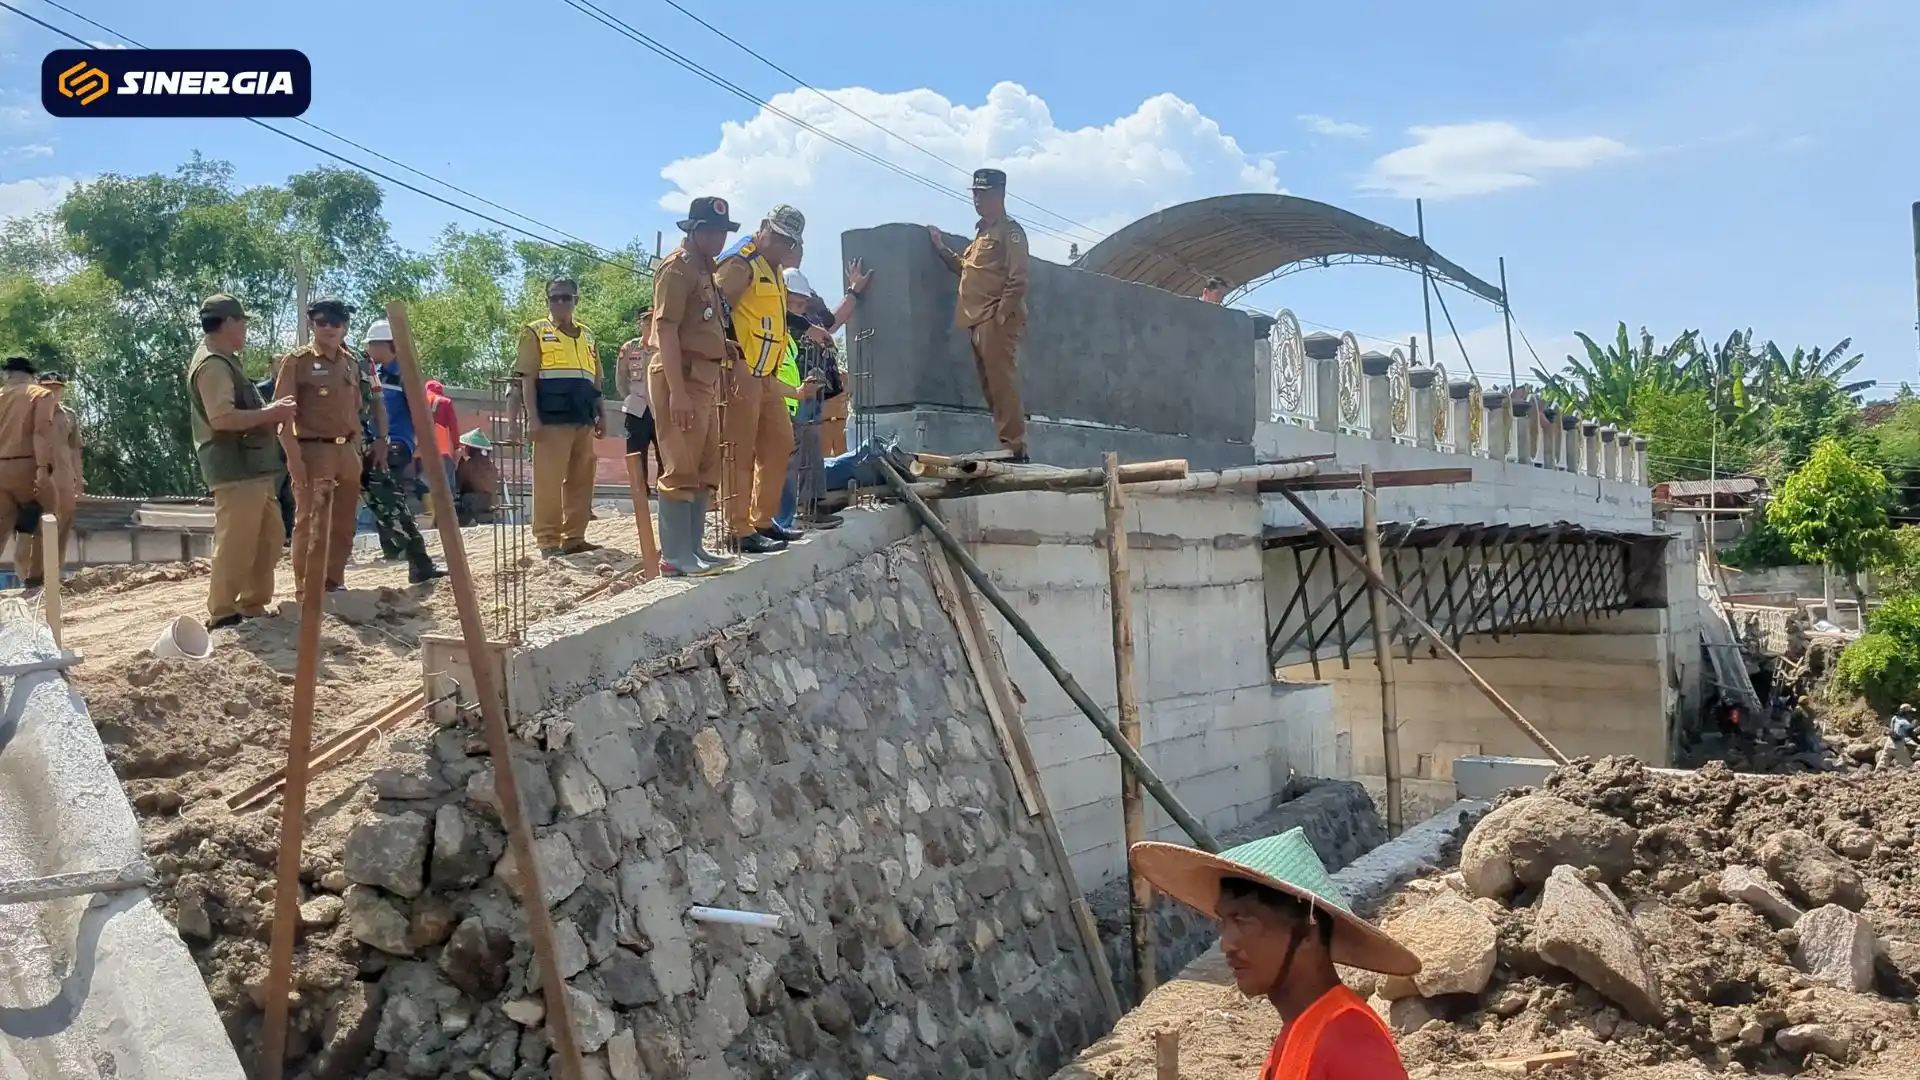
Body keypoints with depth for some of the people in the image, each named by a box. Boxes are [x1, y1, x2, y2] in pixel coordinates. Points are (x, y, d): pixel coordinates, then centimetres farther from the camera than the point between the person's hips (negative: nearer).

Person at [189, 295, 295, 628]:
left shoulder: (224, 361, 20)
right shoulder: (213, 364, -13)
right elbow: (223, 418, -24)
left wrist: (270, 410, 13)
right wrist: (270, 414, -15)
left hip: (253, 467, 11)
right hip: (235, 470, -11)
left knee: (270, 537, 15)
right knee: (235, 544, -7)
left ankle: (252, 607, 22)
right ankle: (222, 614, 0)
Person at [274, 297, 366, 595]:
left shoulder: (351, 362, 14)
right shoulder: (296, 361, -5)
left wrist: (357, 451, 14)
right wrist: (294, 457, -16)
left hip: (346, 451, 6)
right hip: (313, 451, -6)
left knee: (343, 524, 11)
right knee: (311, 523, -3)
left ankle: (334, 582, 22)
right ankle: (306, 589, 3)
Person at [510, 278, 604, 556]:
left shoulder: (587, 336, 20)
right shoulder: (536, 332, 4)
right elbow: (527, 378, -3)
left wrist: (600, 415, 14)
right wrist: (532, 417, -12)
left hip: (583, 420, 6)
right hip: (551, 419, -6)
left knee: (580, 481, 6)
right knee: (549, 481, -7)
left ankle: (574, 537, 12)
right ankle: (548, 540, -3)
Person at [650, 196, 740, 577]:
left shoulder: (704, 269, 20)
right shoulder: (677, 267, -9)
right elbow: (666, 329, -17)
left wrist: (722, 346, 10)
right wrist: (677, 391, -24)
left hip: (705, 378, 10)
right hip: (682, 378, -10)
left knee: (705, 469, 13)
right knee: (681, 469, -9)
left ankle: (693, 548, 19)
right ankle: (675, 556, -6)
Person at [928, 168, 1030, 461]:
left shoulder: (1010, 230, -3)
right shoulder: (982, 232, 24)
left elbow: (1018, 280, -13)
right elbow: (966, 268, 29)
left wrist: (1001, 315, -19)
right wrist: (942, 248, 20)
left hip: (997, 319, -9)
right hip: (978, 321, 9)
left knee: (1002, 382, -13)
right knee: (990, 385, 8)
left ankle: (1015, 447, -15)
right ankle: (1007, 446, 11)